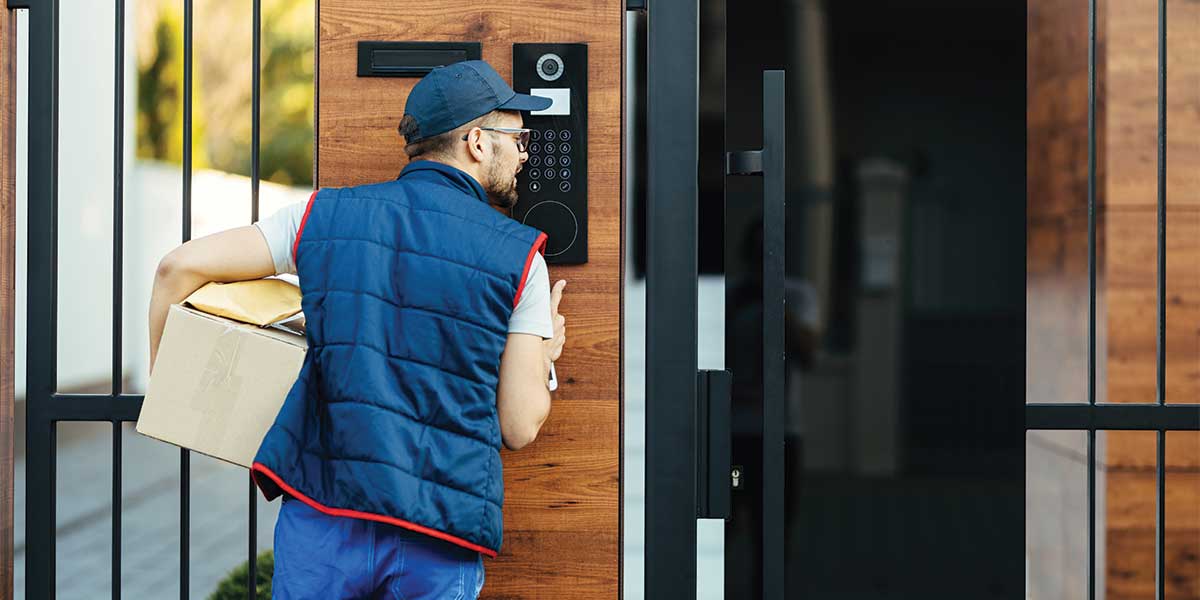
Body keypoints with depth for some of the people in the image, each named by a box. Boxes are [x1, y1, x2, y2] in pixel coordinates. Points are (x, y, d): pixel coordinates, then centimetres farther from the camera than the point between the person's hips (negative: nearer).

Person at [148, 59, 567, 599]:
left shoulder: (327, 214, 8)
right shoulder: (520, 257, 2)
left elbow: (181, 266, 6)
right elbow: (520, 427, 1)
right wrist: (543, 354, 22)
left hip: (322, 515, 2)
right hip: (439, 542, -2)